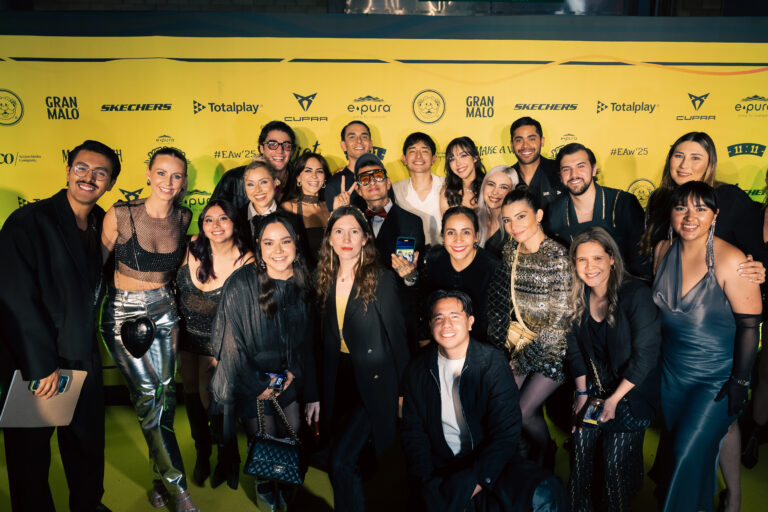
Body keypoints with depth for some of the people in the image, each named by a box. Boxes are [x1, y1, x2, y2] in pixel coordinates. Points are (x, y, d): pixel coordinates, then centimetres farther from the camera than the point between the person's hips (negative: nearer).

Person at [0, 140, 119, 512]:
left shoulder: (103, 225, 3)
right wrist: (42, 366, -19)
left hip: (83, 358, 6)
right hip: (32, 365, -5)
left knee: (88, 442, 20)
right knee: (31, 452, 12)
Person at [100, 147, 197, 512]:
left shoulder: (183, 219, -2)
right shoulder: (120, 215, -14)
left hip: (164, 310, 3)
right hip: (123, 313, -3)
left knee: (164, 395, 6)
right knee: (148, 394, -6)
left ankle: (162, 479, 26)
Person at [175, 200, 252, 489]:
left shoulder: (246, 261, -18)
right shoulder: (193, 247, -9)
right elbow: (176, 286, 4)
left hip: (217, 341, -4)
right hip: (185, 335, 4)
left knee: (210, 398, -1)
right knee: (192, 395, 15)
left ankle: (226, 457, 27)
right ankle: (202, 454, 39)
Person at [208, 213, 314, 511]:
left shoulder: (303, 283, -7)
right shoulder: (241, 284, -21)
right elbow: (232, 341, -14)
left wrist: (295, 371, -1)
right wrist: (256, 386, -9)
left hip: (285, 373, 4)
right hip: (249, 374, -4)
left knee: (293, 431, 3)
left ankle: (285, 486, 31)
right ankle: (263, 487, 29)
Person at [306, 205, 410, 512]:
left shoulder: (381, 279, -10)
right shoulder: (325, 280, 4)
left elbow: (397, 335, -7)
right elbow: (321, 340, 7)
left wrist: (405, 390, -6)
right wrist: (314, 393, 6)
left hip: (373, 381, -5)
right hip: (338, 380, 5)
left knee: (340, 461, -14)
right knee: (348, 463, 13)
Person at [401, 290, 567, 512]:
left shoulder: (494, 363, -5)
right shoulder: (417, 371, 3)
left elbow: (507, 431, -9)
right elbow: (413, 433, 4)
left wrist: (478, 480, -18)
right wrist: (429, 484, -10)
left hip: (490, 463, -1)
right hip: (442, 469, 1)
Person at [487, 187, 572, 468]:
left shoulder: (558, 257, -19)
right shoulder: (510, 252, 0)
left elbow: (561, 319, -17)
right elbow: (502, 300, 11)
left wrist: (523, 356, -12)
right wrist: (506, 337, 0)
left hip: (553, 348, -5)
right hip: (522, 341, 6)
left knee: (525, 411, -6)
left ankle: (546, 451, 27)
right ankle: (538, 446, 31)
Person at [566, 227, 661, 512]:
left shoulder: (635, 294, -19)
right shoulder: (578, 297, -2)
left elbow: (645, 355, -17)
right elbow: (575, 349, 6)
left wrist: (614, 400, -17)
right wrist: (582, 393, -1)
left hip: (634, 390, -4)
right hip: (596, 385, 4)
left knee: (615, 456, -14)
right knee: (581, 440, -11)